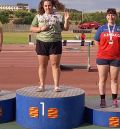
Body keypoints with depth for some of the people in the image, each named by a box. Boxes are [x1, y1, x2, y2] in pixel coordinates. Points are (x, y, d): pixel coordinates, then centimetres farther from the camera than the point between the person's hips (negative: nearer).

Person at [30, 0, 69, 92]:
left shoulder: (59, 16, 7)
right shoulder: (38, 16, 9)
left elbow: (66, 28, 6)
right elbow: (32, 29, 6)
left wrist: (66, 20, -11)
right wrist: (41, 29, -11)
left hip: (55, 43, -1)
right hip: (42, 43, 1)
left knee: (55, 64, -2)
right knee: (42, 65, 5)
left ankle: (57, 86, 1)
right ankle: (42, 85, 12)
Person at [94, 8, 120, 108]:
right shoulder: (102, 28, 5)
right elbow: (96, 41, 10)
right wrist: (103, 50, 4)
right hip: (102, 58, 0)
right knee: (102, 79, 3)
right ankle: (102, 100, 10)